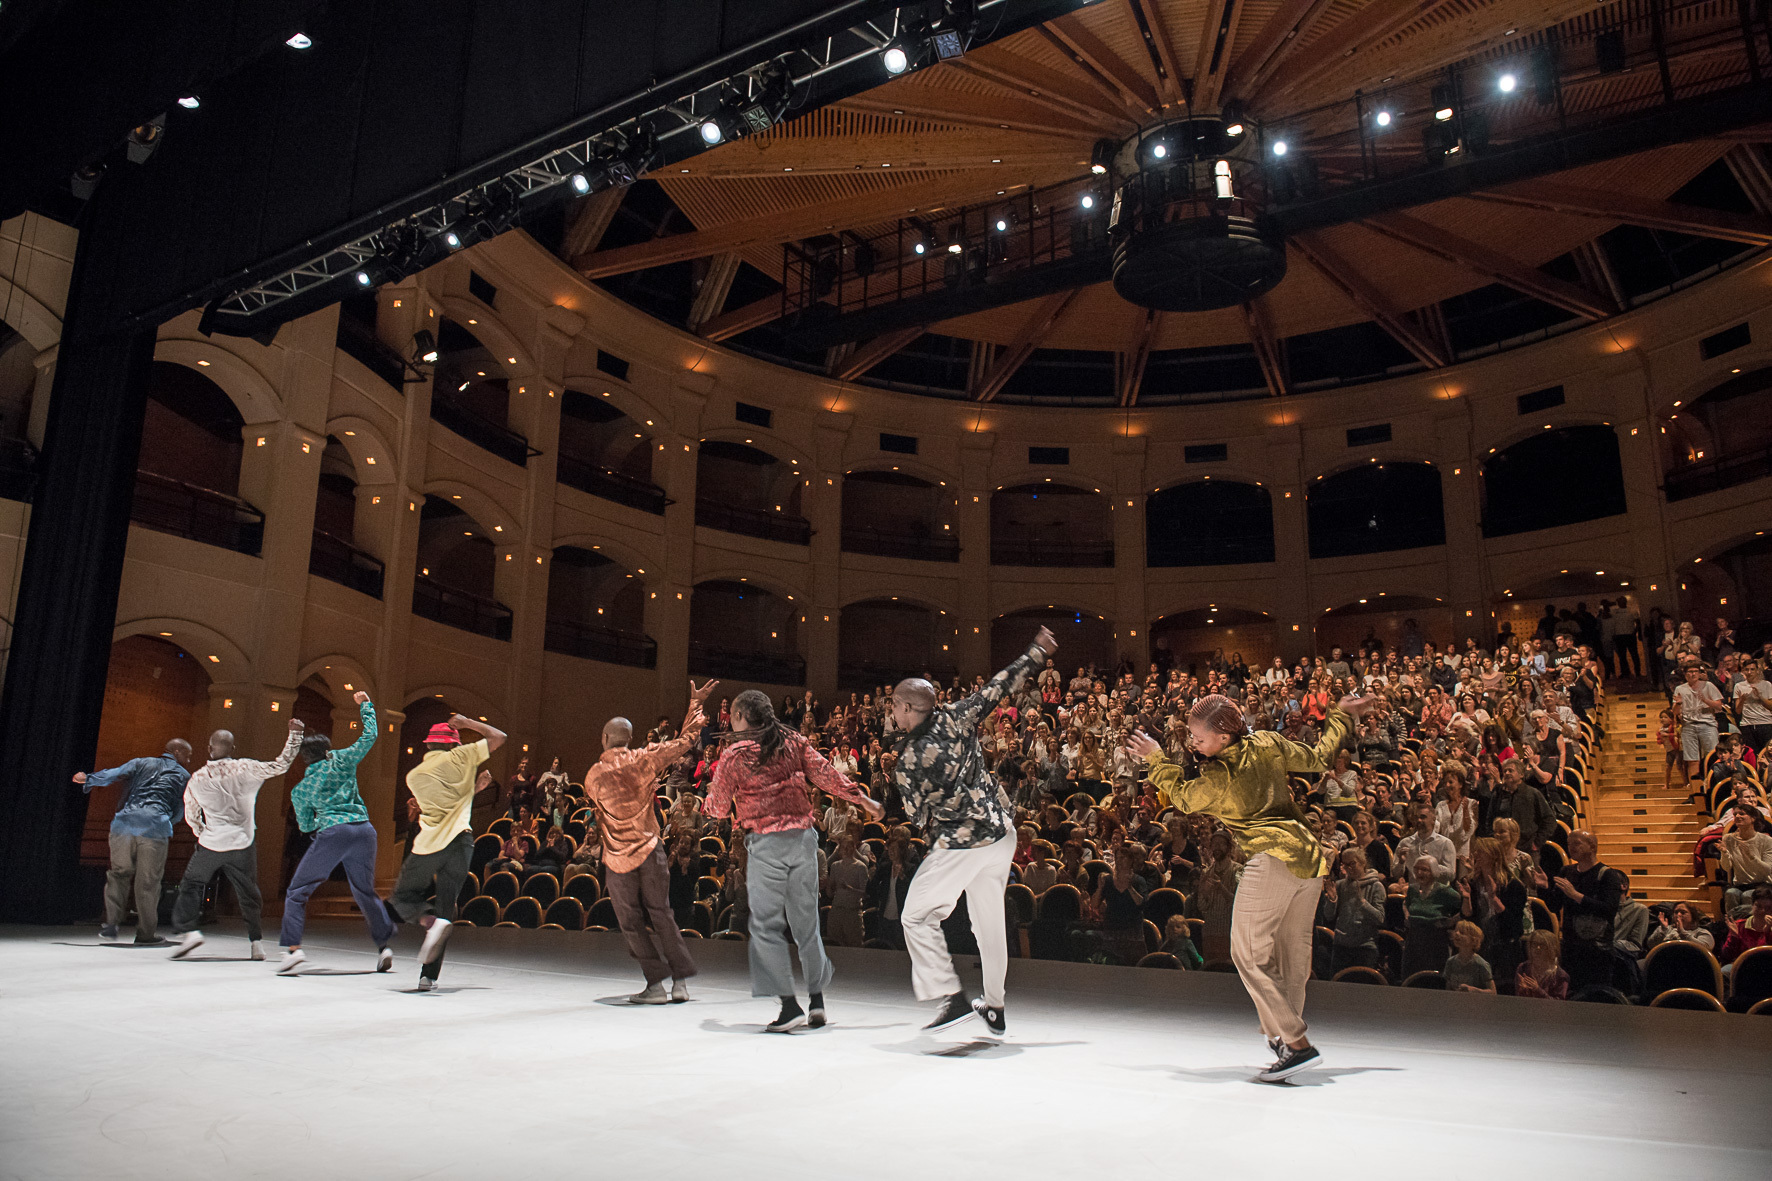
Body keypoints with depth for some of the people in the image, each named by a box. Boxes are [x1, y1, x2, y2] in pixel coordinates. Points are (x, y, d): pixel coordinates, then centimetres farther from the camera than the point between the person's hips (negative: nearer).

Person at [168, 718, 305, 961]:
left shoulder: (196, 780, 1)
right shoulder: (246, 769, -6)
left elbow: (191, 817, 11)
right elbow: (281, 765, -4)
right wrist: (295, 734, 1)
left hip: (211, 844, 0)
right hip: (243, 844, 1)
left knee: (190, 885, 18)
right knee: (248, 893, 12)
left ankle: (189, 930, 0)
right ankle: (255, 943, 12)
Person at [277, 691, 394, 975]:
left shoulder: (300, 790, 14)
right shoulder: (342, 761, 12)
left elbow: (305, 826, 20)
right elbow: (369, 735, 18)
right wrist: (364, 705, 29)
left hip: (332, 833, -2)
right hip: (364, 830, 2)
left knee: (297, 892, 9)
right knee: (366, 892, 16)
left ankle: (293, 948, -7)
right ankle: (384, 945, 11)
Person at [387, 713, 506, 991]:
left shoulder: (414, 776, 15)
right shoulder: (458, 757, 4)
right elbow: (498, 737, 9)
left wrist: (474, 786, 24)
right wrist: (466, 722, 17)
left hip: (427, 845, 1)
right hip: (459, 842, -1)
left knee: (403, 897, 19)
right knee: (446, 905, 7)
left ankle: (430, 919, -14)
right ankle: (429, 976, 3)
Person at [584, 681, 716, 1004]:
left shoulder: (593, 775, -3)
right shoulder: (643, 759, -3)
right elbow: (679, 744, 6)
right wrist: (694, 704, 15)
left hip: (618, 856, -2)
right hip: (650, 848, 2)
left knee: (631, 922, 7)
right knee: (661, 914, 10)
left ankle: (656, 984, 4)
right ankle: (681, 981, 7)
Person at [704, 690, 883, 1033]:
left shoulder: (732, 755, -2)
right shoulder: (794, 741, 6)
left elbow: (719, 808, 4)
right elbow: (825, 775, 4)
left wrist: (708, 800, 27)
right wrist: (863, 799, 13)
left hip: (765, 842, -4)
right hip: (803, 836, 4)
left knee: (767, 924, 3)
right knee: (806, 920, 14)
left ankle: (790, 1005, -2)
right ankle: (817, 998, 18)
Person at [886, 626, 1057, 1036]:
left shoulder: (906, 764, -14)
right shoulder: (956, 717, -4)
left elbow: (922, 816, -4)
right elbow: (1001, 685, 4)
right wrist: (1038, 650, 15)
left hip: (960, 844, -6)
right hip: (1001, 832, 7)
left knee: (918, 917, 6)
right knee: (989, 917, 17)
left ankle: (953, 998, 1)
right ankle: (994, 1008, 27)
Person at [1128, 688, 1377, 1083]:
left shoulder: (1219, 776, -8)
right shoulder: (1268, 743, 7)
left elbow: (1183, 798, 12)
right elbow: (1318, 759, 20)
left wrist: (1156, 759, 24)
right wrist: (1341, 716, 35)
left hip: (1274, 857, -9)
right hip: (1310, 856, 9)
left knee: (1248, 953, -7)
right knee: (1293, 955, 15)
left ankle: (1296, 1043, -13)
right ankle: (1284, 1032, 23)